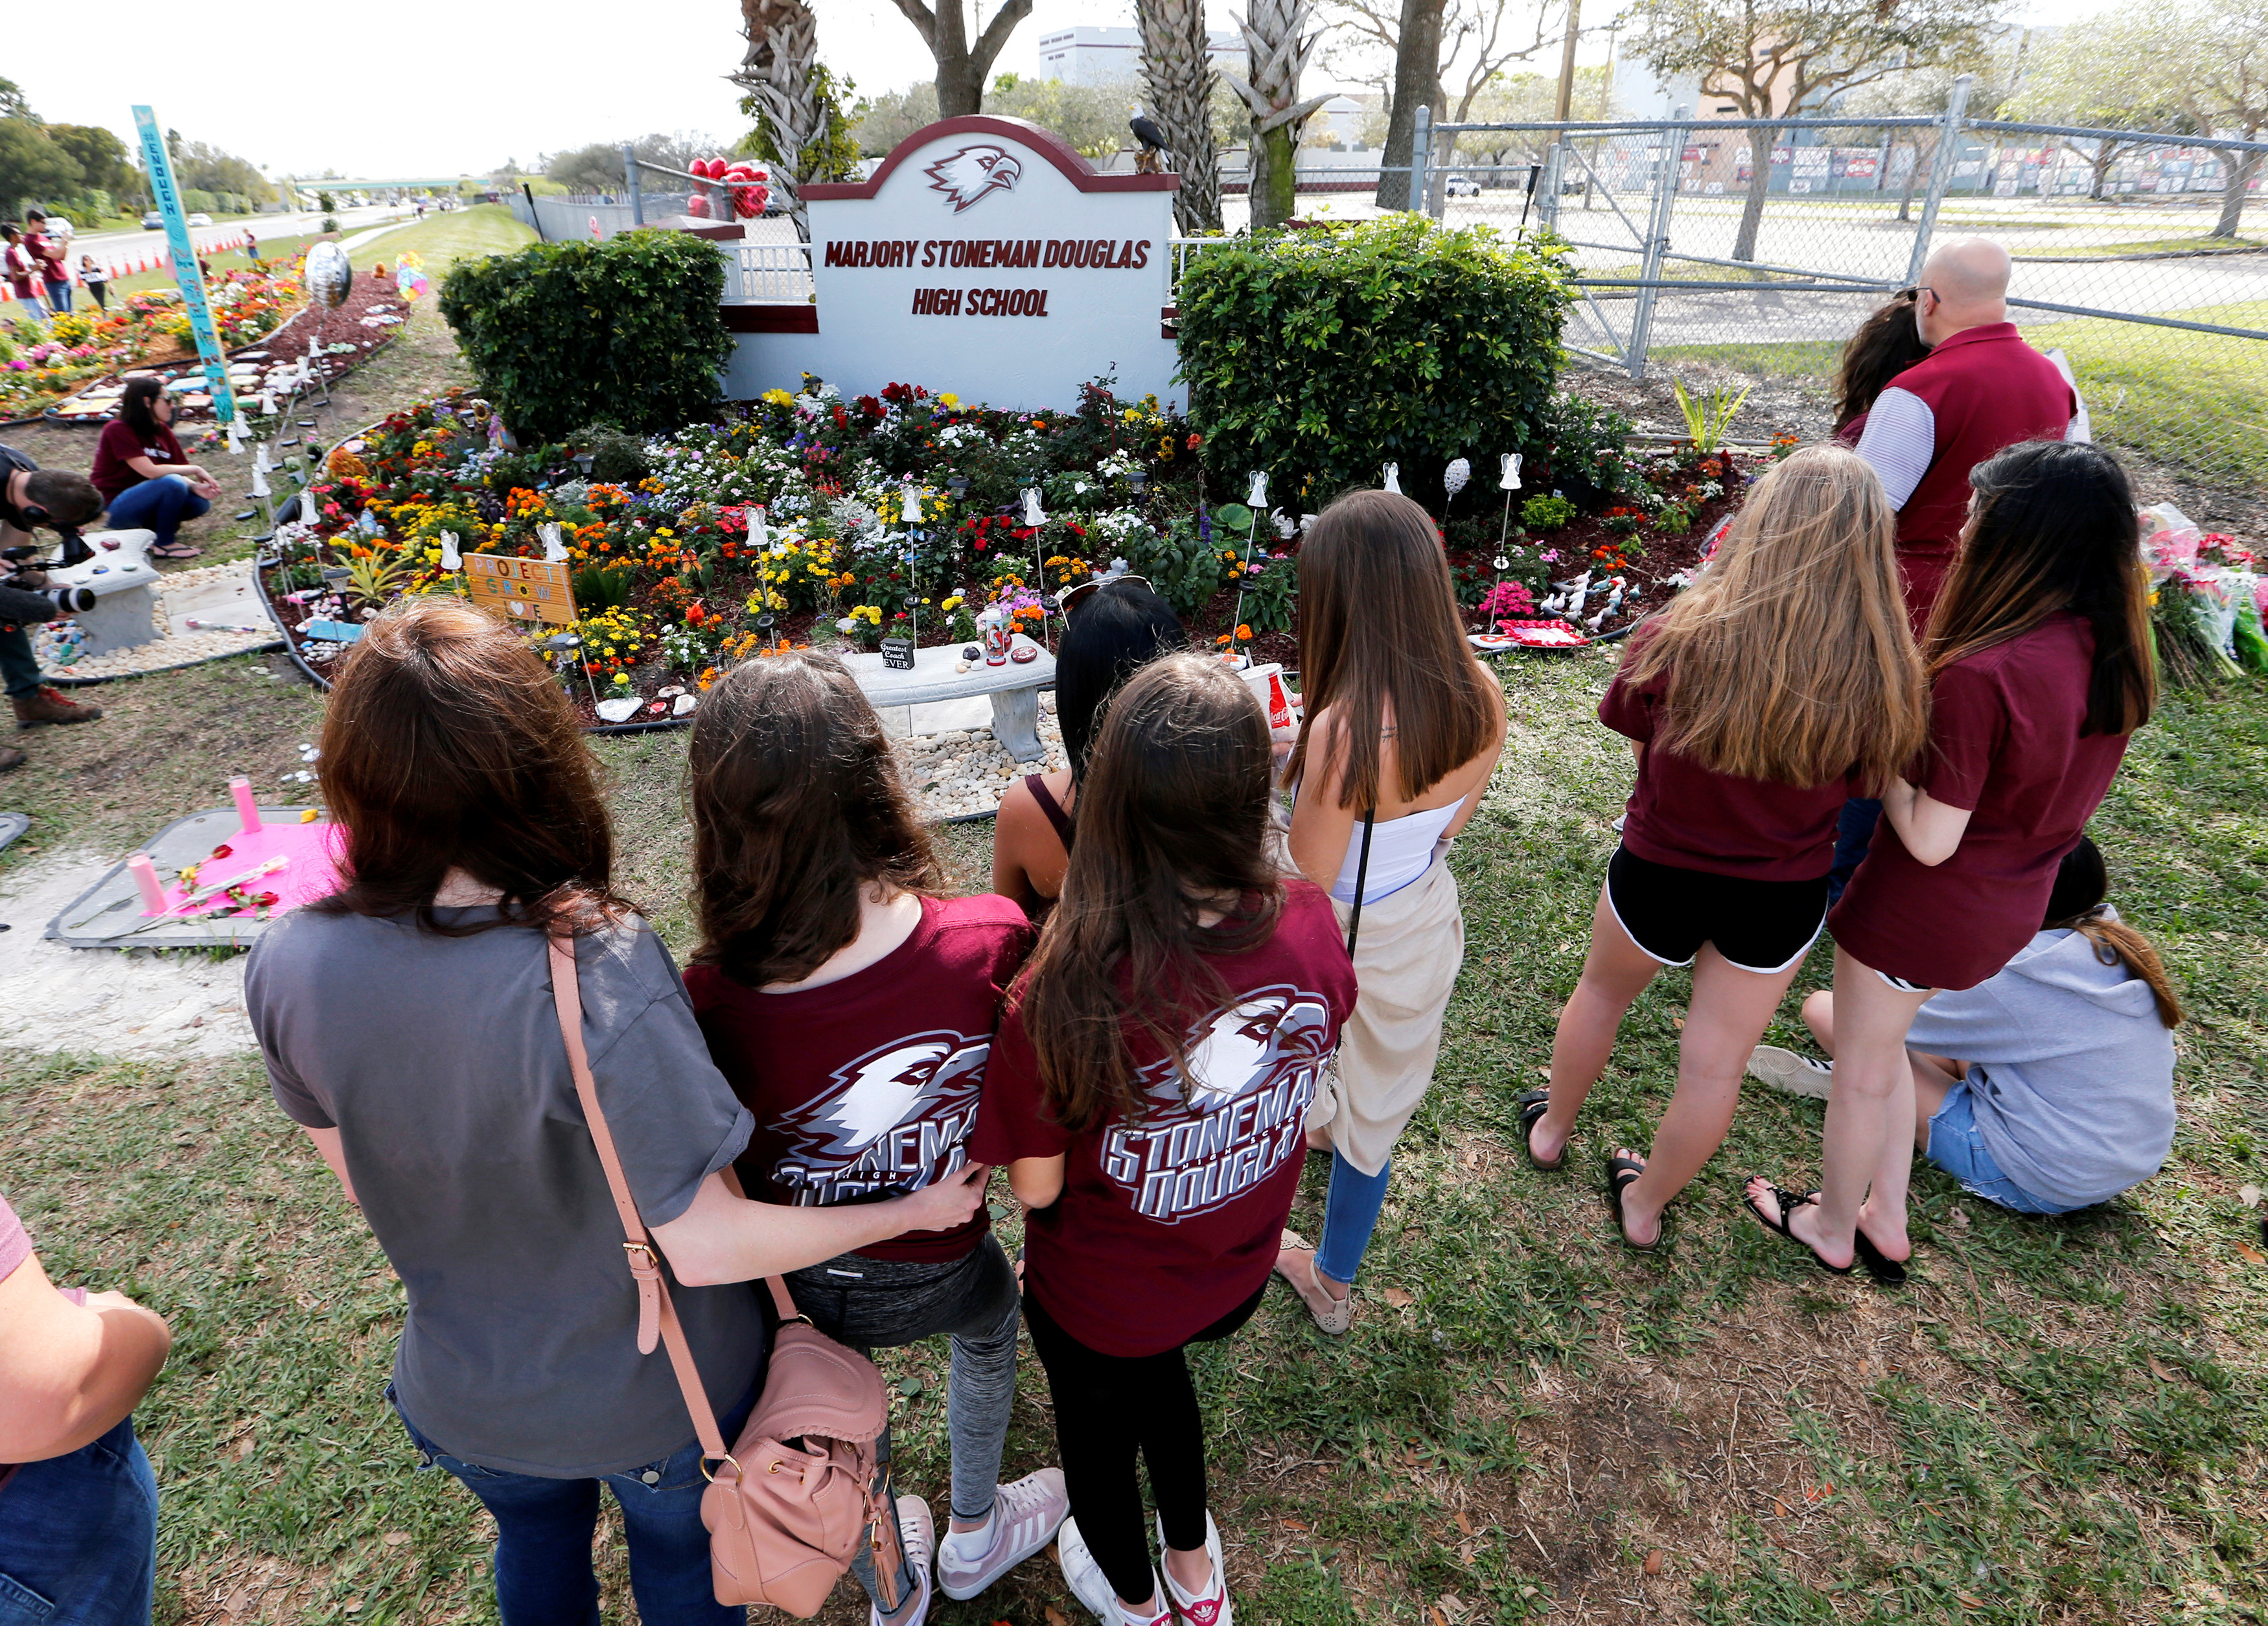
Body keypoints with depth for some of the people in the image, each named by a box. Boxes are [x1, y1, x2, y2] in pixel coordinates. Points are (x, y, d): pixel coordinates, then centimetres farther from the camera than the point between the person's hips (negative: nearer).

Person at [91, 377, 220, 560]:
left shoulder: (162, 430, 5)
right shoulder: (118, 430, -16)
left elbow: (176, 472, 0)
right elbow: (151, 471, -26)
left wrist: (196, 487, -21)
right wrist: (195, 470, -18)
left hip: (143, 501, 7)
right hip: (117, 509, -7)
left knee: (200, 502, -10)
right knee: (172, 483, -30)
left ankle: (150, 527, 6)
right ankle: (165, 544, -16)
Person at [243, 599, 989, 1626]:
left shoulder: (286, 965, -22)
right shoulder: (597, 976, -39)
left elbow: (356, 1178, -4)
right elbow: (707, 1246, -31)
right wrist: (916, 1210, -17)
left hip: (465, 1399, 4)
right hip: (654, 1404, -3)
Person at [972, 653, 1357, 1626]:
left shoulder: (1067, 998, -39)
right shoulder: (1312, 926, -27)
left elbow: (1035, 1186, -21)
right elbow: (1307, 1077, -7)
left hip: (1096, 1300, -3)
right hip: (1237, 1278, 4)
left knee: (1098, 1427, 30)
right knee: (1156, 1370, 37)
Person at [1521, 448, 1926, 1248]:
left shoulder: (1675, 642, -26)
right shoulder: (1884, 676, -22)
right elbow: (1864, 783, -6)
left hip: (1660, 873, 0)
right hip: (1782, 898, 1)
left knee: (1601, 992, 29)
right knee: (1715, 1067, 19)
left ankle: (1551, 1130, 51)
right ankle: (1644, 1206, 41)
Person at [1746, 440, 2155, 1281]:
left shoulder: (1979, 674, -32)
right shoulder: (2112, 658, -6)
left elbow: (1930, 840, -25)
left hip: (1926, 907, -8)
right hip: (2011, 906, 8)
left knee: (1862, 1070, 16)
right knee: (1883, 1044, 28)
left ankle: (1831, 1232, 39)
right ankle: (1886, 1222, 42)